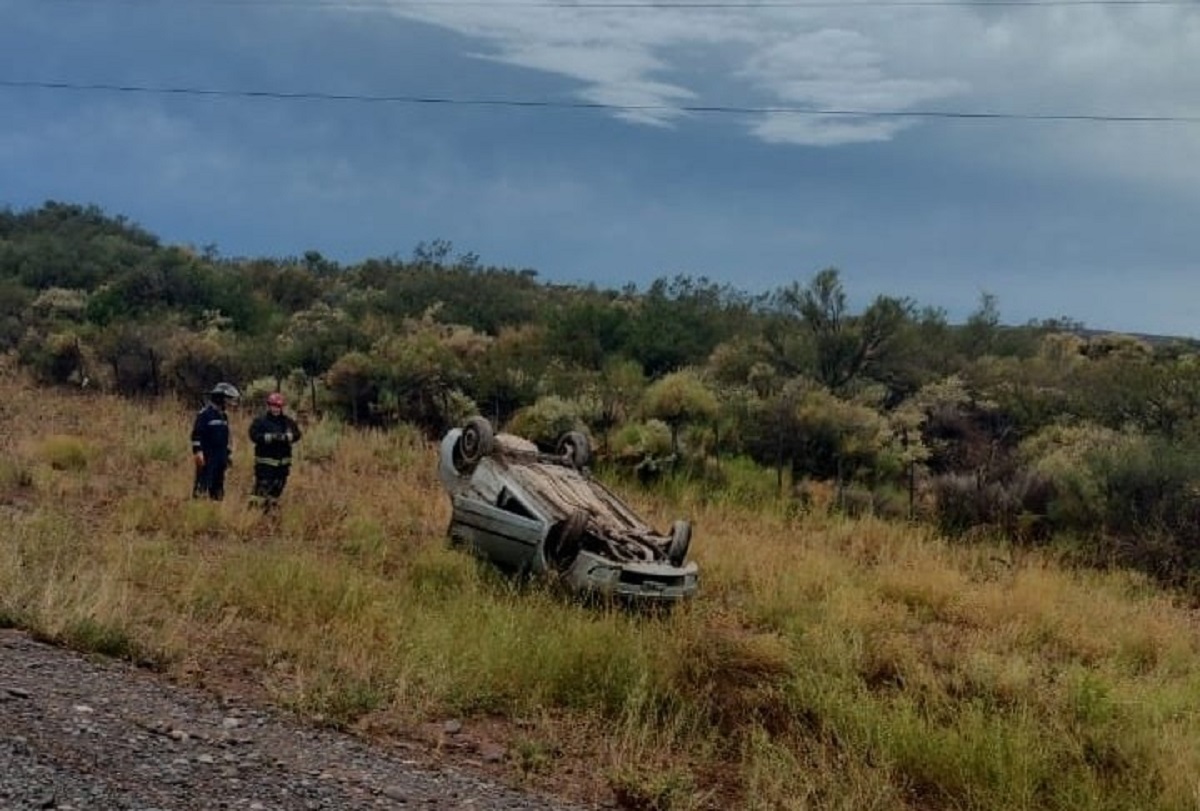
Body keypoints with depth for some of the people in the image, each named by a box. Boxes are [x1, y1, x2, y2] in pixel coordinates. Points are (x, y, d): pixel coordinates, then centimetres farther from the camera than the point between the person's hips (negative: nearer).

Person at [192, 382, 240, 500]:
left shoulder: (224, 416, 16)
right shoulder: (204, 414, -10)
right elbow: (196, 434, -14)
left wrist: (229, 454, 22)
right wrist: (198, 452, -20)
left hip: (220, 457, 8)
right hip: (207, 457, -8)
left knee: (218, 487, 11)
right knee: (202, 485, -10)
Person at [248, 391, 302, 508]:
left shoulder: (288, 421, 9)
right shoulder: (260, 420, -3)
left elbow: (297, 434, 1)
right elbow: (254, 435, -15)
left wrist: (285, 437, -19)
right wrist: (271, 437, -24)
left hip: (282, 462, 5)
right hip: (265, 462, -5)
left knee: (278, 488, 13)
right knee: (262, 489, -12)